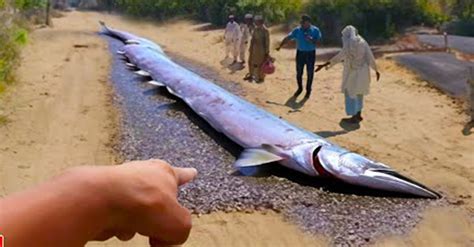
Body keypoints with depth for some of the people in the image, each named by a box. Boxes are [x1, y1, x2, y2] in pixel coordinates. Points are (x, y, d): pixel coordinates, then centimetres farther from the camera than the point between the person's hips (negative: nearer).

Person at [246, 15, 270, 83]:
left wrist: (267, 52, -15)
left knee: (260, 64, 3)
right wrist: (250, 47, 15)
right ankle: (251, 75, 32)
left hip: (261, 49, -8)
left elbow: (267, 41, -15)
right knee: (251, 62, 15)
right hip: (254, 48, 8)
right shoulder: (256, 29, 5)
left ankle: (261, 78, 18)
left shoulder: (265, 30, -16)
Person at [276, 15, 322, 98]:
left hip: (310, 54, -1)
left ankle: (308, 90, 23)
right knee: (299, 73, 7)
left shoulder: (315, 30, -5)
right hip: (300, 53, 2)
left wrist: (311, 40, -25)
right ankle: (300, 88, 29)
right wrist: (280, 46, -8)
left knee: (310, 73, 6)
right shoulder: (297, 30, -2)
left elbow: (318, 41, -6)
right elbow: (287, 38, -1)